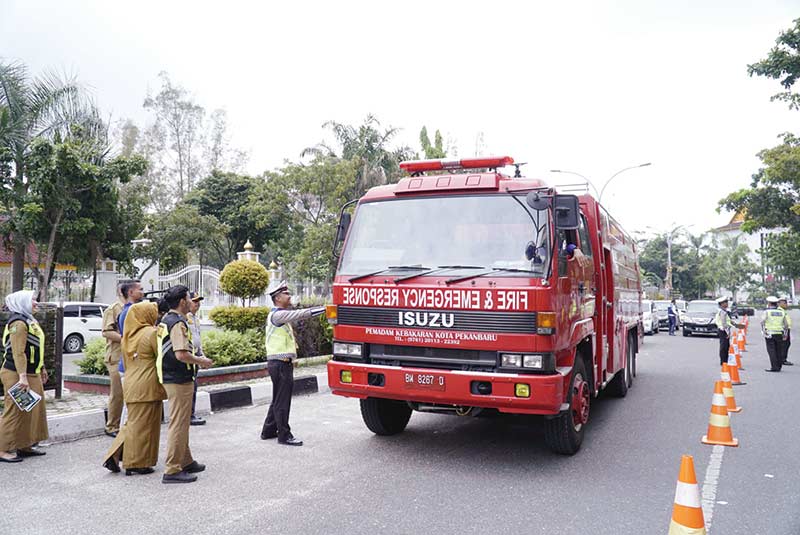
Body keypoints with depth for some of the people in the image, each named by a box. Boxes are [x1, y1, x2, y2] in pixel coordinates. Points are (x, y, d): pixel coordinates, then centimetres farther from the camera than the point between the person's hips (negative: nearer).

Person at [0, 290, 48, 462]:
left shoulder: (29, 321, 15)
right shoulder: (18, 323, -17)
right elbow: (18, 352, -24)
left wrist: (42, 369, 23)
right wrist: (22, 376, -28)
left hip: (31, 374, 10)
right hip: (18, 375, -10)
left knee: (33, 410, 14)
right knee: (15, 411, -4)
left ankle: (25, 445, 24)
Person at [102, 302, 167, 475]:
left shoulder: (128, 336, 11)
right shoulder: (152, 333, -12)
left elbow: (126, 362, 19)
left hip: (130, 384, 7)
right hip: (147, 385, -7)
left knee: (133, 422, 18)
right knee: (144, 424, 2)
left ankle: (115, 456, 12)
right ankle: (137, 463, 8)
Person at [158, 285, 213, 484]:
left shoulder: (166, 320, 13)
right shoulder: (178, 323, -18)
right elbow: (181, 354, -26)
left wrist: (196, 359, 20)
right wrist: (201, 361, -11)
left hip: (170, 377, 10)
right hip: (179, 380, -10)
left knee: (181, 423, 19)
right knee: (179, 424, -4)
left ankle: (186, 461, 31)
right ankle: (172, 470, 2)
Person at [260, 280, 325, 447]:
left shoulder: (282, 314, 18)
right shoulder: (277, 314, -16)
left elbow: (298, 315, 14)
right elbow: (299, 314, -22)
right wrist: (325, 309, -21)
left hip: (282, 363, 10)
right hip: (280, 363, -10)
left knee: (278, 400, 18)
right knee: (282, 401, -3)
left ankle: (268, 431, 27)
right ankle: (284, 435, 4)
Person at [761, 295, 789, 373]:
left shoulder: (767, 311, -2)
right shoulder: (782, 312, 11)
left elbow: (762, 322, -16)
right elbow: (786, 324, 13)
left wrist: (764, 331, -12)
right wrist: (785, 334, 18)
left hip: (770, 334, -4)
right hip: (779, 334, 4)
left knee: (771, 351, -4)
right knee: (779, 351, 10)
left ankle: (774, 367, -8)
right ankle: (779, 367, 13)